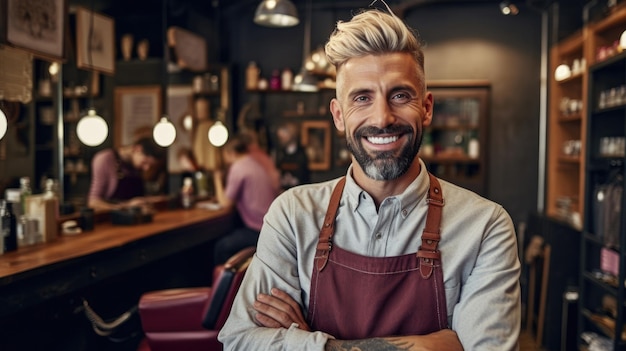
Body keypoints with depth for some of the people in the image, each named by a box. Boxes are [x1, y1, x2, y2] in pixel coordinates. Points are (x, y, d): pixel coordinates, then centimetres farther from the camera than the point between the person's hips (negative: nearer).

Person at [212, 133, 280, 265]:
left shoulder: (238, 168, -11)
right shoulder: (257, 165, 14)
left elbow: (226, 203, -7)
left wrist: (218, 180, 9)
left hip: (259, 231, -9)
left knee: (221, 246, -4)